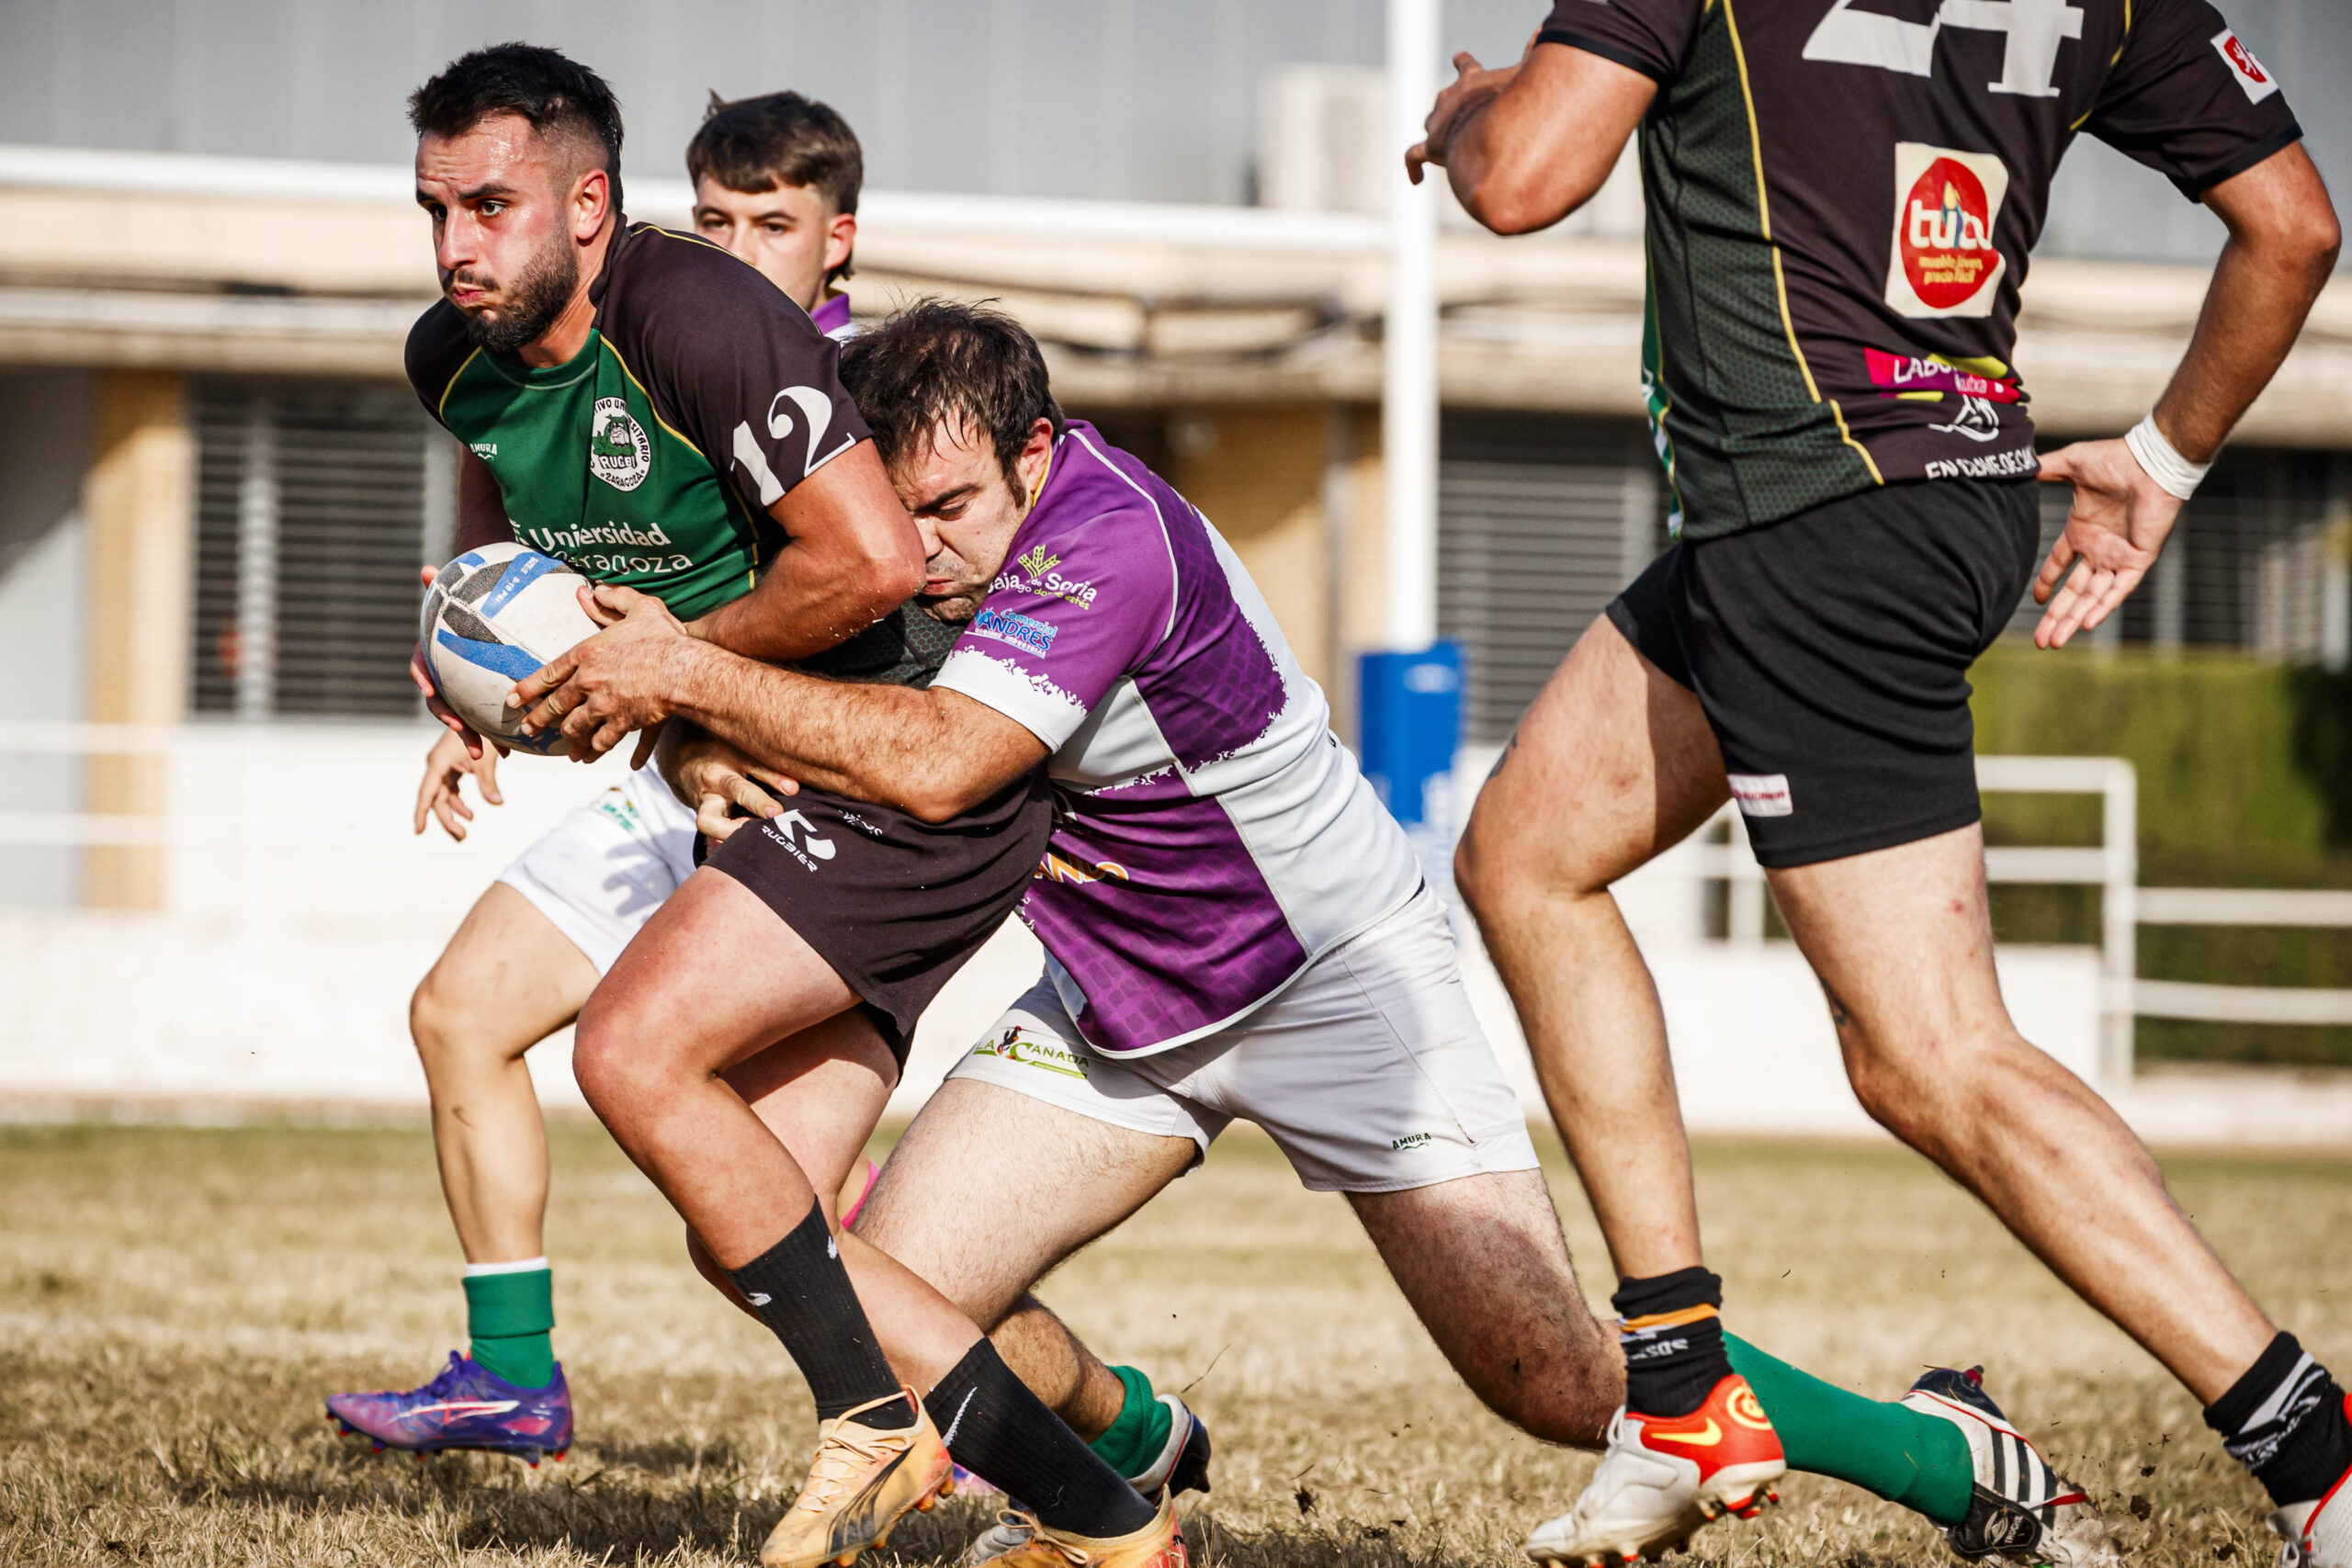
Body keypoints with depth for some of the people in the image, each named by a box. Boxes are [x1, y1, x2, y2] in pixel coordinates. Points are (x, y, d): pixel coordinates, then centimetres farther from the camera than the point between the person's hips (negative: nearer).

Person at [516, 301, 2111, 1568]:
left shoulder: (1108, 536, -30)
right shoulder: (917, 560, -7)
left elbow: (936, 763, -42)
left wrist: (691, 676, -36)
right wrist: (702, 743, -18)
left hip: (1336, 972, -7)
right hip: (1113, 1003, 7)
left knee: (1565, 1383, -14)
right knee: (878, 1310, -8)